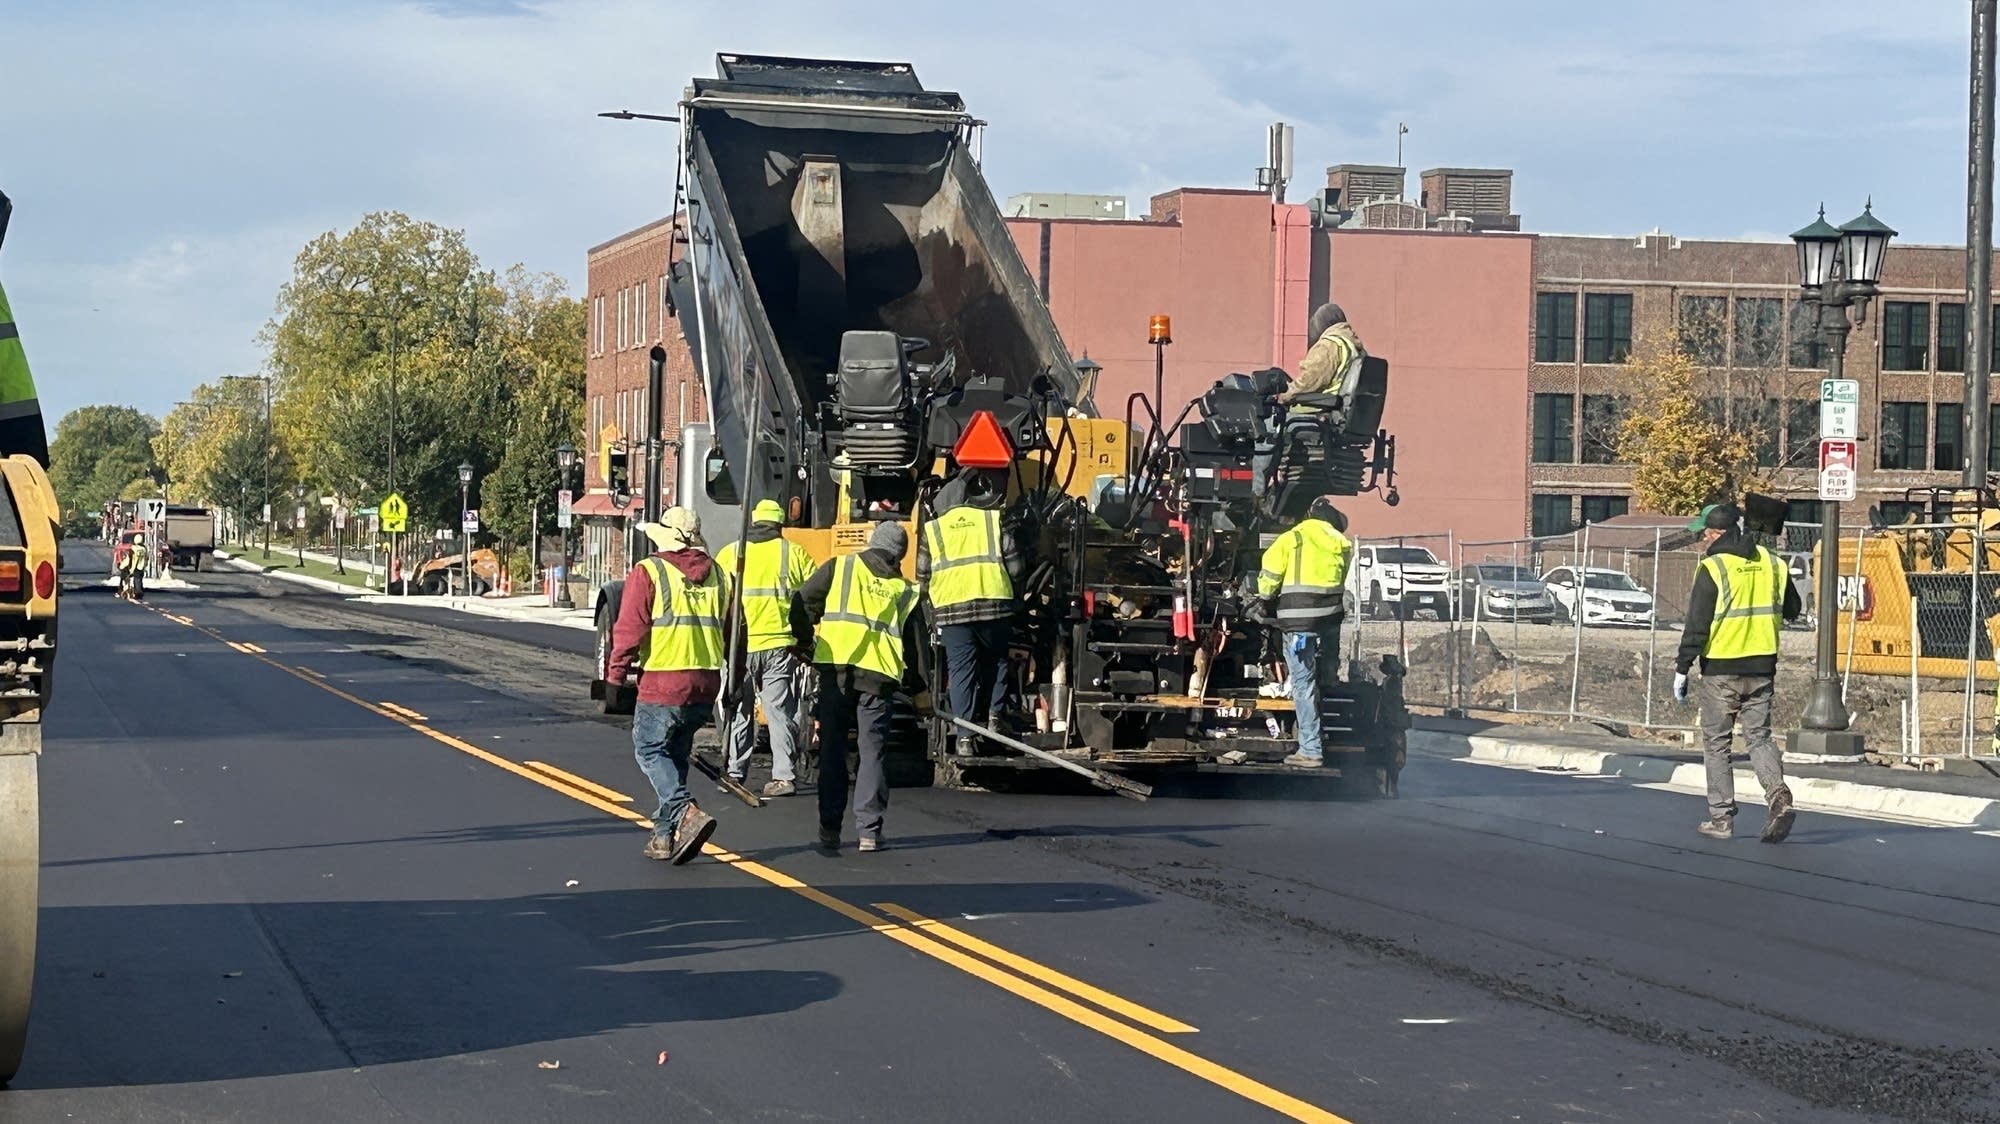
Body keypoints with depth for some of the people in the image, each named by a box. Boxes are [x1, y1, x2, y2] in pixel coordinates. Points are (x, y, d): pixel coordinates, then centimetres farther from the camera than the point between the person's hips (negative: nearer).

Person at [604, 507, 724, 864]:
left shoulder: (648, 572, -7)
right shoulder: (715, 573, 11)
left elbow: (629, 629, -10)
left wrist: (616, 674, -2)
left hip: (663, 683, -6)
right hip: (706, 684, 6)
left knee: (650, 750, 5)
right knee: (676, 754, 17)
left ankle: (686, 813, -16)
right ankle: (665, 835, 18)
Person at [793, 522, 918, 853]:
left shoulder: (840, 566, 11)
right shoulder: (905, 590, 17)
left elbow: (803, 602, 4)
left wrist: (804, 640, 19)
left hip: (835, 667, -1)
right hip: (880, 673, 1)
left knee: (832, 750, 7)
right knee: (872, 752, 6)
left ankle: (829, 829, 8)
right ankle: (869, 831, 0)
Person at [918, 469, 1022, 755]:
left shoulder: (932, 529, 10)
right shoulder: (994, 520, 8)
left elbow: (923, 577, 11)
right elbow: (1014, 565, 5)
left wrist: (933, 600, 28)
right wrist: (1006, 588, 23)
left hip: (950, 608, 0)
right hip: (994, 604, 0)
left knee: (960, 670, 3)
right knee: (995, 660, 20)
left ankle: (965, 735, -1)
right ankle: (993, 716, 10)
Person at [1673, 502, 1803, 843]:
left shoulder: (1713, 568, -12)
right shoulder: (1772, 564, 5)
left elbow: (1696, 625, -14)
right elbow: (1792, 610, 17)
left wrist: (1682, 669, -8)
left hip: (1720, 669, -4)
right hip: (1762, 668, 4)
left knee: (1717, 744, 7)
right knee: (1759, 737, 11)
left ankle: (1721, 818, 7)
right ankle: (1778, 793, -14)